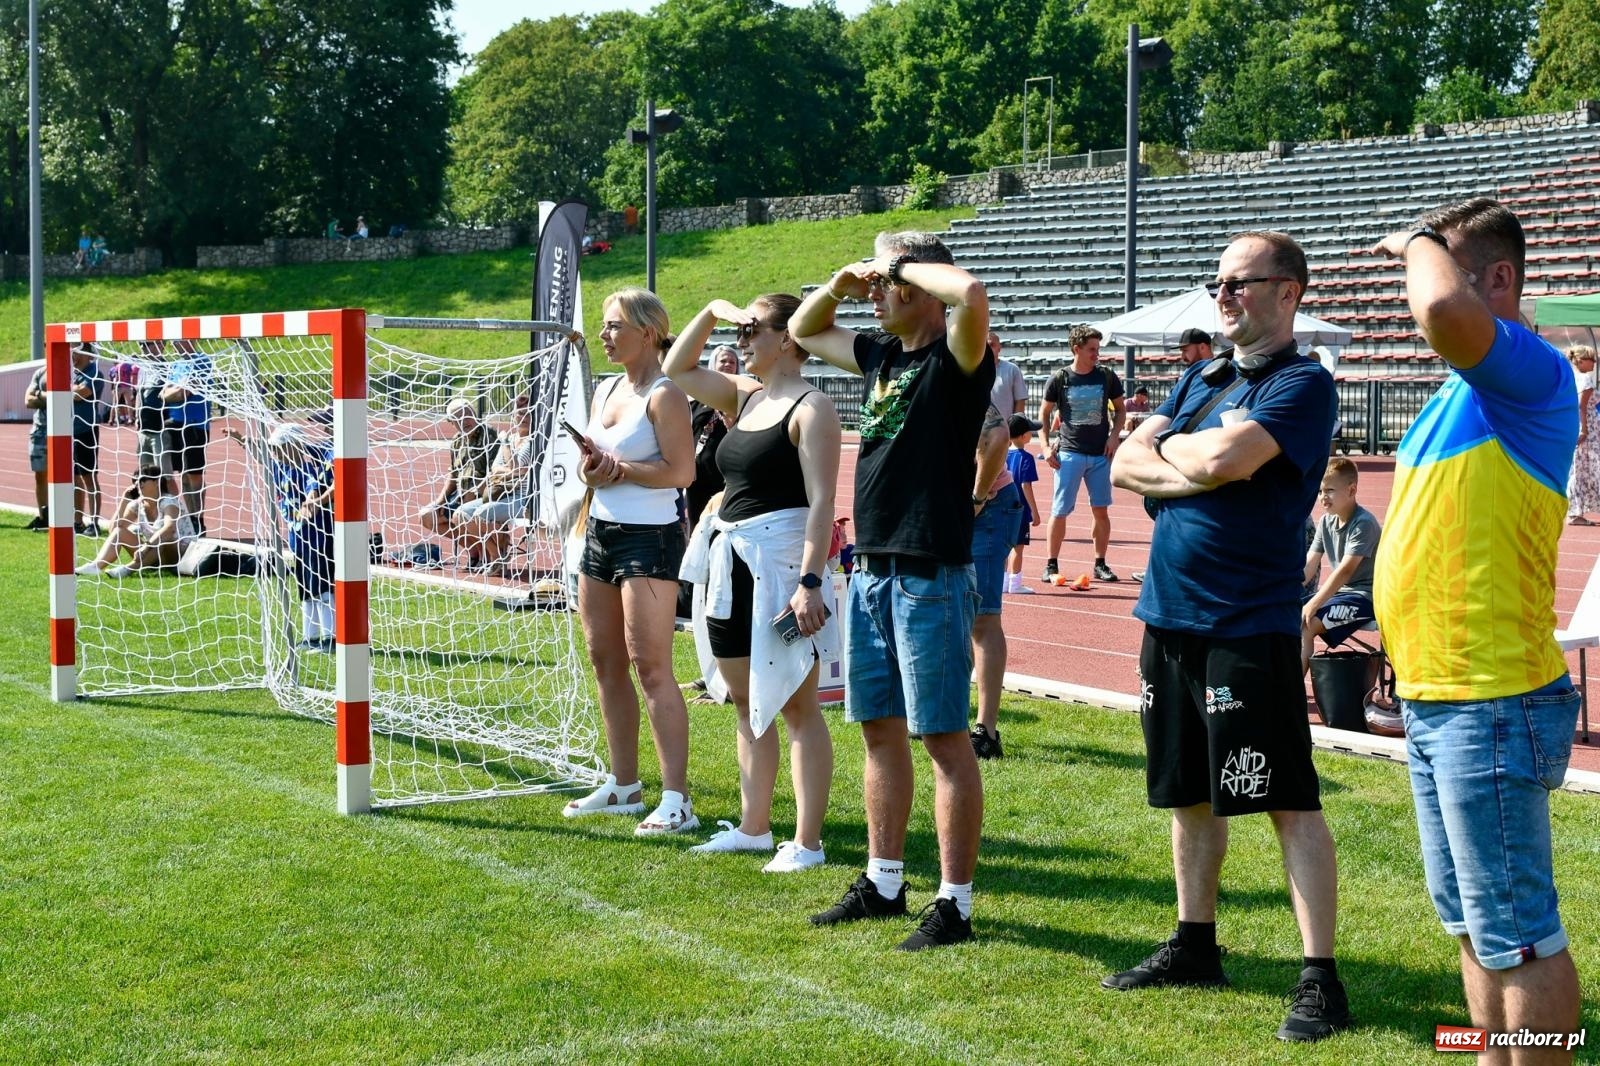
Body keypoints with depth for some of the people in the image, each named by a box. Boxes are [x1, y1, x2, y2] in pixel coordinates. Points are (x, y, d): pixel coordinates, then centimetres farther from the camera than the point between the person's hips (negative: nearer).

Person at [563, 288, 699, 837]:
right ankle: (623, 785, 23)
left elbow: (681, 471, -21)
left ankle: (677, 801, -9)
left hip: (649, 539, -9)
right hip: (601, 534, 9)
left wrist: (618, 470, -15)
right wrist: (591, 467, 0)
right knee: (605, 661, 12)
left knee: (651, 666, -11)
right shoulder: (605, 391, 14)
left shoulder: (664, 395, -12)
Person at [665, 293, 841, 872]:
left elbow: (822, 502, -17)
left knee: (795, 706, -3)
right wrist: (712, 311, 11)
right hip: (732, 562, 9)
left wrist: (810, 582, -24)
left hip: (781, 561, -8)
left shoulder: (810, 407, -11)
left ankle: (806, 842, 1)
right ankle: (753, 827, 25)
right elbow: (678, 369, 25)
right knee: (746, 702, 14)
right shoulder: (744, 396, 13)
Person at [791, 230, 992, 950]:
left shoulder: (955, 358, -10)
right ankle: (883, 882, 26)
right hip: (871, 572, 9)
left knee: (943, 737, -3)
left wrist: (904, 266, -15)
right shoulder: (881, 355, 13)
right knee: (880, 729, 15)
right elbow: (804, 331, 29)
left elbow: (972, 292, -32)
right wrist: (841, 283, 9)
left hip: (931, 577, -8)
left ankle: (954, 904, 3)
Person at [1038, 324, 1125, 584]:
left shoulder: (1107, 377, 4)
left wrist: (1114, 436, -1)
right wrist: (1046, 446, -2)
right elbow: (1044, 413, 6)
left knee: (1101, 510, 4)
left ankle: (1100, 564, 14)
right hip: (1069, 453, -2)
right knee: (1060, 511, -3)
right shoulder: (1060, 378, -2)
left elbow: (1120, 409, 14)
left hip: (1100, 454, 2)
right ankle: (1051, 565, 6)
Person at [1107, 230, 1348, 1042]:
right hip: (1168, 614, 8)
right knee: (1188, 793, 16)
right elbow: (1126, 465, 7)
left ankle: (1321, 979, -2)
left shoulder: (1303, 384, -8)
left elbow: (1224, 458, -23)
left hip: (1249, 625, -8)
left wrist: (1172, 449, -3)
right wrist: (1197, 467, -10)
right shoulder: (1199, 380, 16)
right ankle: (1194, 946, 29)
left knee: (1288, 802, -6)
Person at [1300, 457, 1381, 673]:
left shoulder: (1363, 523, -18)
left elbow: (1345, 570, -26)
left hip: (1365, 594, -8)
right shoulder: (1326, 521, 7)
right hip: (1339, 590, 8)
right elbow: (1309, 564, 3)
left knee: (1305, 625, -23)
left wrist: (1313, 605, -31)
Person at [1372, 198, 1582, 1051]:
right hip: (1433, 697, 10)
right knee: (1471, 924, 18)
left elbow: (1442, 308, -36)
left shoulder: (1532, 375, -15)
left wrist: (1424, 243, -15)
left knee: (1517, 933, -2)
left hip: (1491, 706, -10)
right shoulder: (1458, 391, 15)